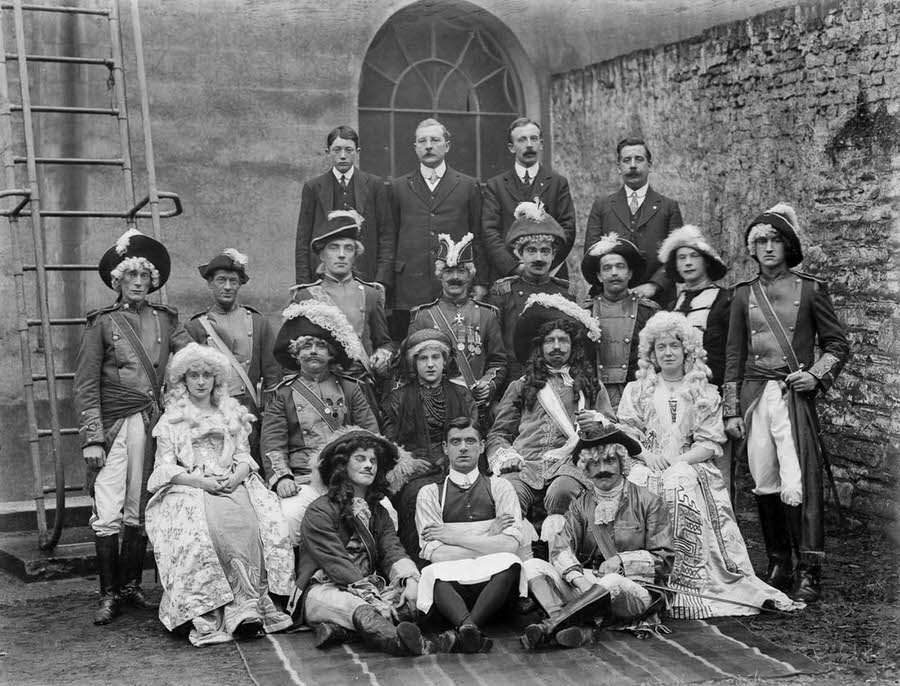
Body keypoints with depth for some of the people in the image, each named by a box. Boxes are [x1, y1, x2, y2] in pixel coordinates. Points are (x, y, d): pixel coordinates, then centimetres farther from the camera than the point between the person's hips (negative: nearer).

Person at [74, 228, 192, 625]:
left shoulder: (165, 320, 12)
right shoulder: (101, 323, 3)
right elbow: (86, 386, -1)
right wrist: (91, 438, -8)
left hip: (154, 425, 3)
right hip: (114, 425, -3)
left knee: (140, 511, 8)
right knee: (108, 514, -6)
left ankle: (130, 585, 20)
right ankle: (108, 594, 3)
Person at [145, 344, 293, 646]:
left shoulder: (233, 414, 23)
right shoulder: (171, 420, 16)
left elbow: (244, 456, 15)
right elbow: (166, 467, 5)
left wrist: (235, 477, -8)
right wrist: (200, 481, -12)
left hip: (233, 484, 2)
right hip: (189, 487, -2)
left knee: (247, 522, -31)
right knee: (203, 529, -34)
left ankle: (247, 606, -33)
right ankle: (209, 614, -33)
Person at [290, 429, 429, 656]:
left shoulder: (378, 513, 18)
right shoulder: (319, 511, -3)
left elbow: (393, 551, 1)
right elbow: (336, 563, -15)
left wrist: (410, 579, -23)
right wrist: (374, 597, -27)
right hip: (322, 590, -6)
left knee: (407, 596, -25)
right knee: (361, 611, -38)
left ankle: (335, 627, -44)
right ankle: (397, 640, -70)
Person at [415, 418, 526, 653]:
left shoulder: (499, 487, 13)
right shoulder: (430, 493, 12)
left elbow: (511, 545, -3)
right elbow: (436, 554, -2)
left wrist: (453, 536, -4)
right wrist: (488, 539, -1)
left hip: (493, 580, 1)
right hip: (451, 583, 0)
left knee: (509, 563, -34)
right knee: (434, 573, -35)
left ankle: (459, 633, -45)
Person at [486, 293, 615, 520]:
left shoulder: (592, 387, 26)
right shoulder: (520, 386, 27)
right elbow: (498, 433, 20)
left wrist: (598, 423, -1)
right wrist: (506, 456, -2)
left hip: (570, 463, -1)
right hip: (525, 465, 1)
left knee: (561, 495, -37)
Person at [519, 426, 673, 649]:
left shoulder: (648, 502, 5)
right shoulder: (580, 505, 12)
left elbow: (664, 559, 2)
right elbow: (560, 548, -5)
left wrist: (622, 560, -11)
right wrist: (579, 579, -24)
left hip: (636, 591, -3)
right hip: (587, 587, 3)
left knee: (611, 582, -39)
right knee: (532, 566, -19)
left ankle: (548, 627, -37)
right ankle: (575, 629, -41)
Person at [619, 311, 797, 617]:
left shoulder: (706, 393, 15)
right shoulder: (636, 390, 18)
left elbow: (710, 443, 5)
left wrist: (679, 461, -13)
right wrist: (647, 455, -12)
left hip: (691, 466, 0)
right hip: (646, 466, 1)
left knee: (682, 482, -35)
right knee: (643, 488, -34)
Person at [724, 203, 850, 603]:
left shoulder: (810, 290, 4)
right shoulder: (744, 294, 11)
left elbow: (838, 344, 9)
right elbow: (734, 355, 12)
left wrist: (817, 375, -8)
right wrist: (732, 410, 8)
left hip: (794, 396, -3)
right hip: (755, 396, 3)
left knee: (797, 486, -11)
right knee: (764, 486, 5)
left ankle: (809, 573, -3)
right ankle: (778, 565, 17)